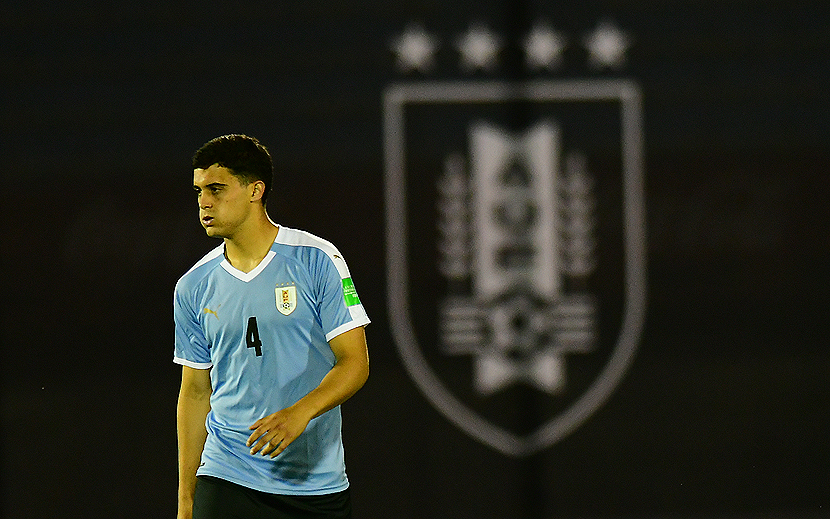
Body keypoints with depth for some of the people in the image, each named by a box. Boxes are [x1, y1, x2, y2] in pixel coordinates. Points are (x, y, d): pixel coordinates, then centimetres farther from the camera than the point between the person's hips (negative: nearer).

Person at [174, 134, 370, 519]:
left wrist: (300, 413, -23)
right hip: (226, 481, 2)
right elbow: (195, 392, 12)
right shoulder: (193, 287, 6)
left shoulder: (318, 260, -3)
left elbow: (355, 362, -6)